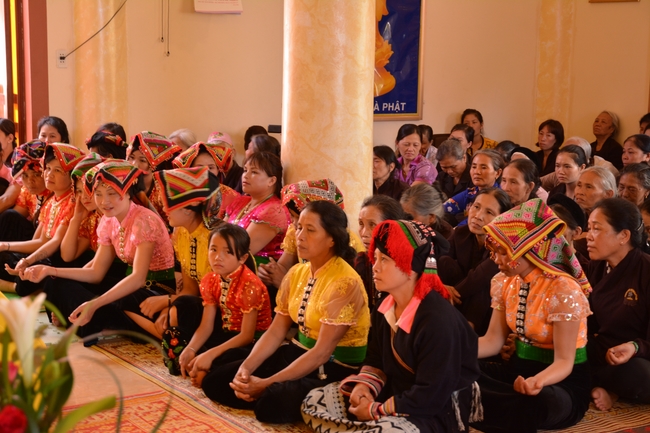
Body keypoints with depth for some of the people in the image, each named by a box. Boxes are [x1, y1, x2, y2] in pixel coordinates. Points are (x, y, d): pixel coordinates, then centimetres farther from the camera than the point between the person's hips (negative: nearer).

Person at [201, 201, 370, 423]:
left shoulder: (345, 283, -21)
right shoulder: (296, 273, 4)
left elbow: (322, 352, -24)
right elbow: (275, 331, 5)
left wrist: (267, 384, -25)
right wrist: (246, 367, -13)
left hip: (335, 369, -7)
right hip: (297, 353, 7)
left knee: (271, 403, -33)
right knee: (215, 381, -3)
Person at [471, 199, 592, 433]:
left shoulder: (564, 291, -20)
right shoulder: (505, 282, 2)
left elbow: (564, 362, -22)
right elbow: (493, 340, 3)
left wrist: (538, 381, -44)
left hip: (563, 383, -5)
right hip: (519, 369, 5)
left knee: (530, 402, -41)